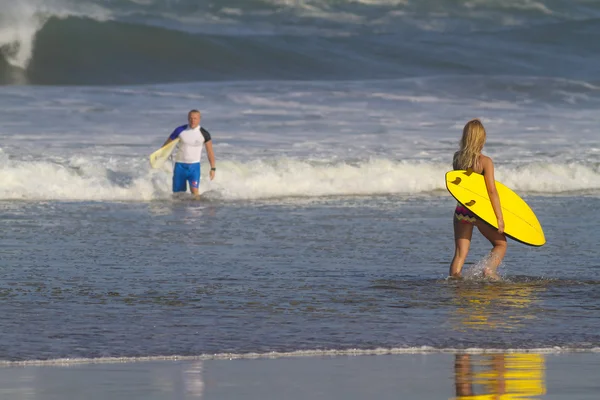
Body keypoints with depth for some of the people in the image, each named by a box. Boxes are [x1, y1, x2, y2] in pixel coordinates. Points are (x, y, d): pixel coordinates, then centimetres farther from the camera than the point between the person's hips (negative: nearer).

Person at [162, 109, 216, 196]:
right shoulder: (180, 130, -4)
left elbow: (210, 152, 4)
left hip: (194, 166, -1)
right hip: (180, 165, 1)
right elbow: (167, 144, 7)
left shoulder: (204, 134, -5)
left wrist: (213, 168, 2)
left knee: (194, 191, -19)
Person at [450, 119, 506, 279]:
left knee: (460, 254, 9)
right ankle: (489, 269, -9)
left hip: (461, 211, 4)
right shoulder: (485, 161, -12)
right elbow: (492, 191, -13)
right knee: (501, 243, 14)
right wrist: (499, 217, -10)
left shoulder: (457, 158, 0)